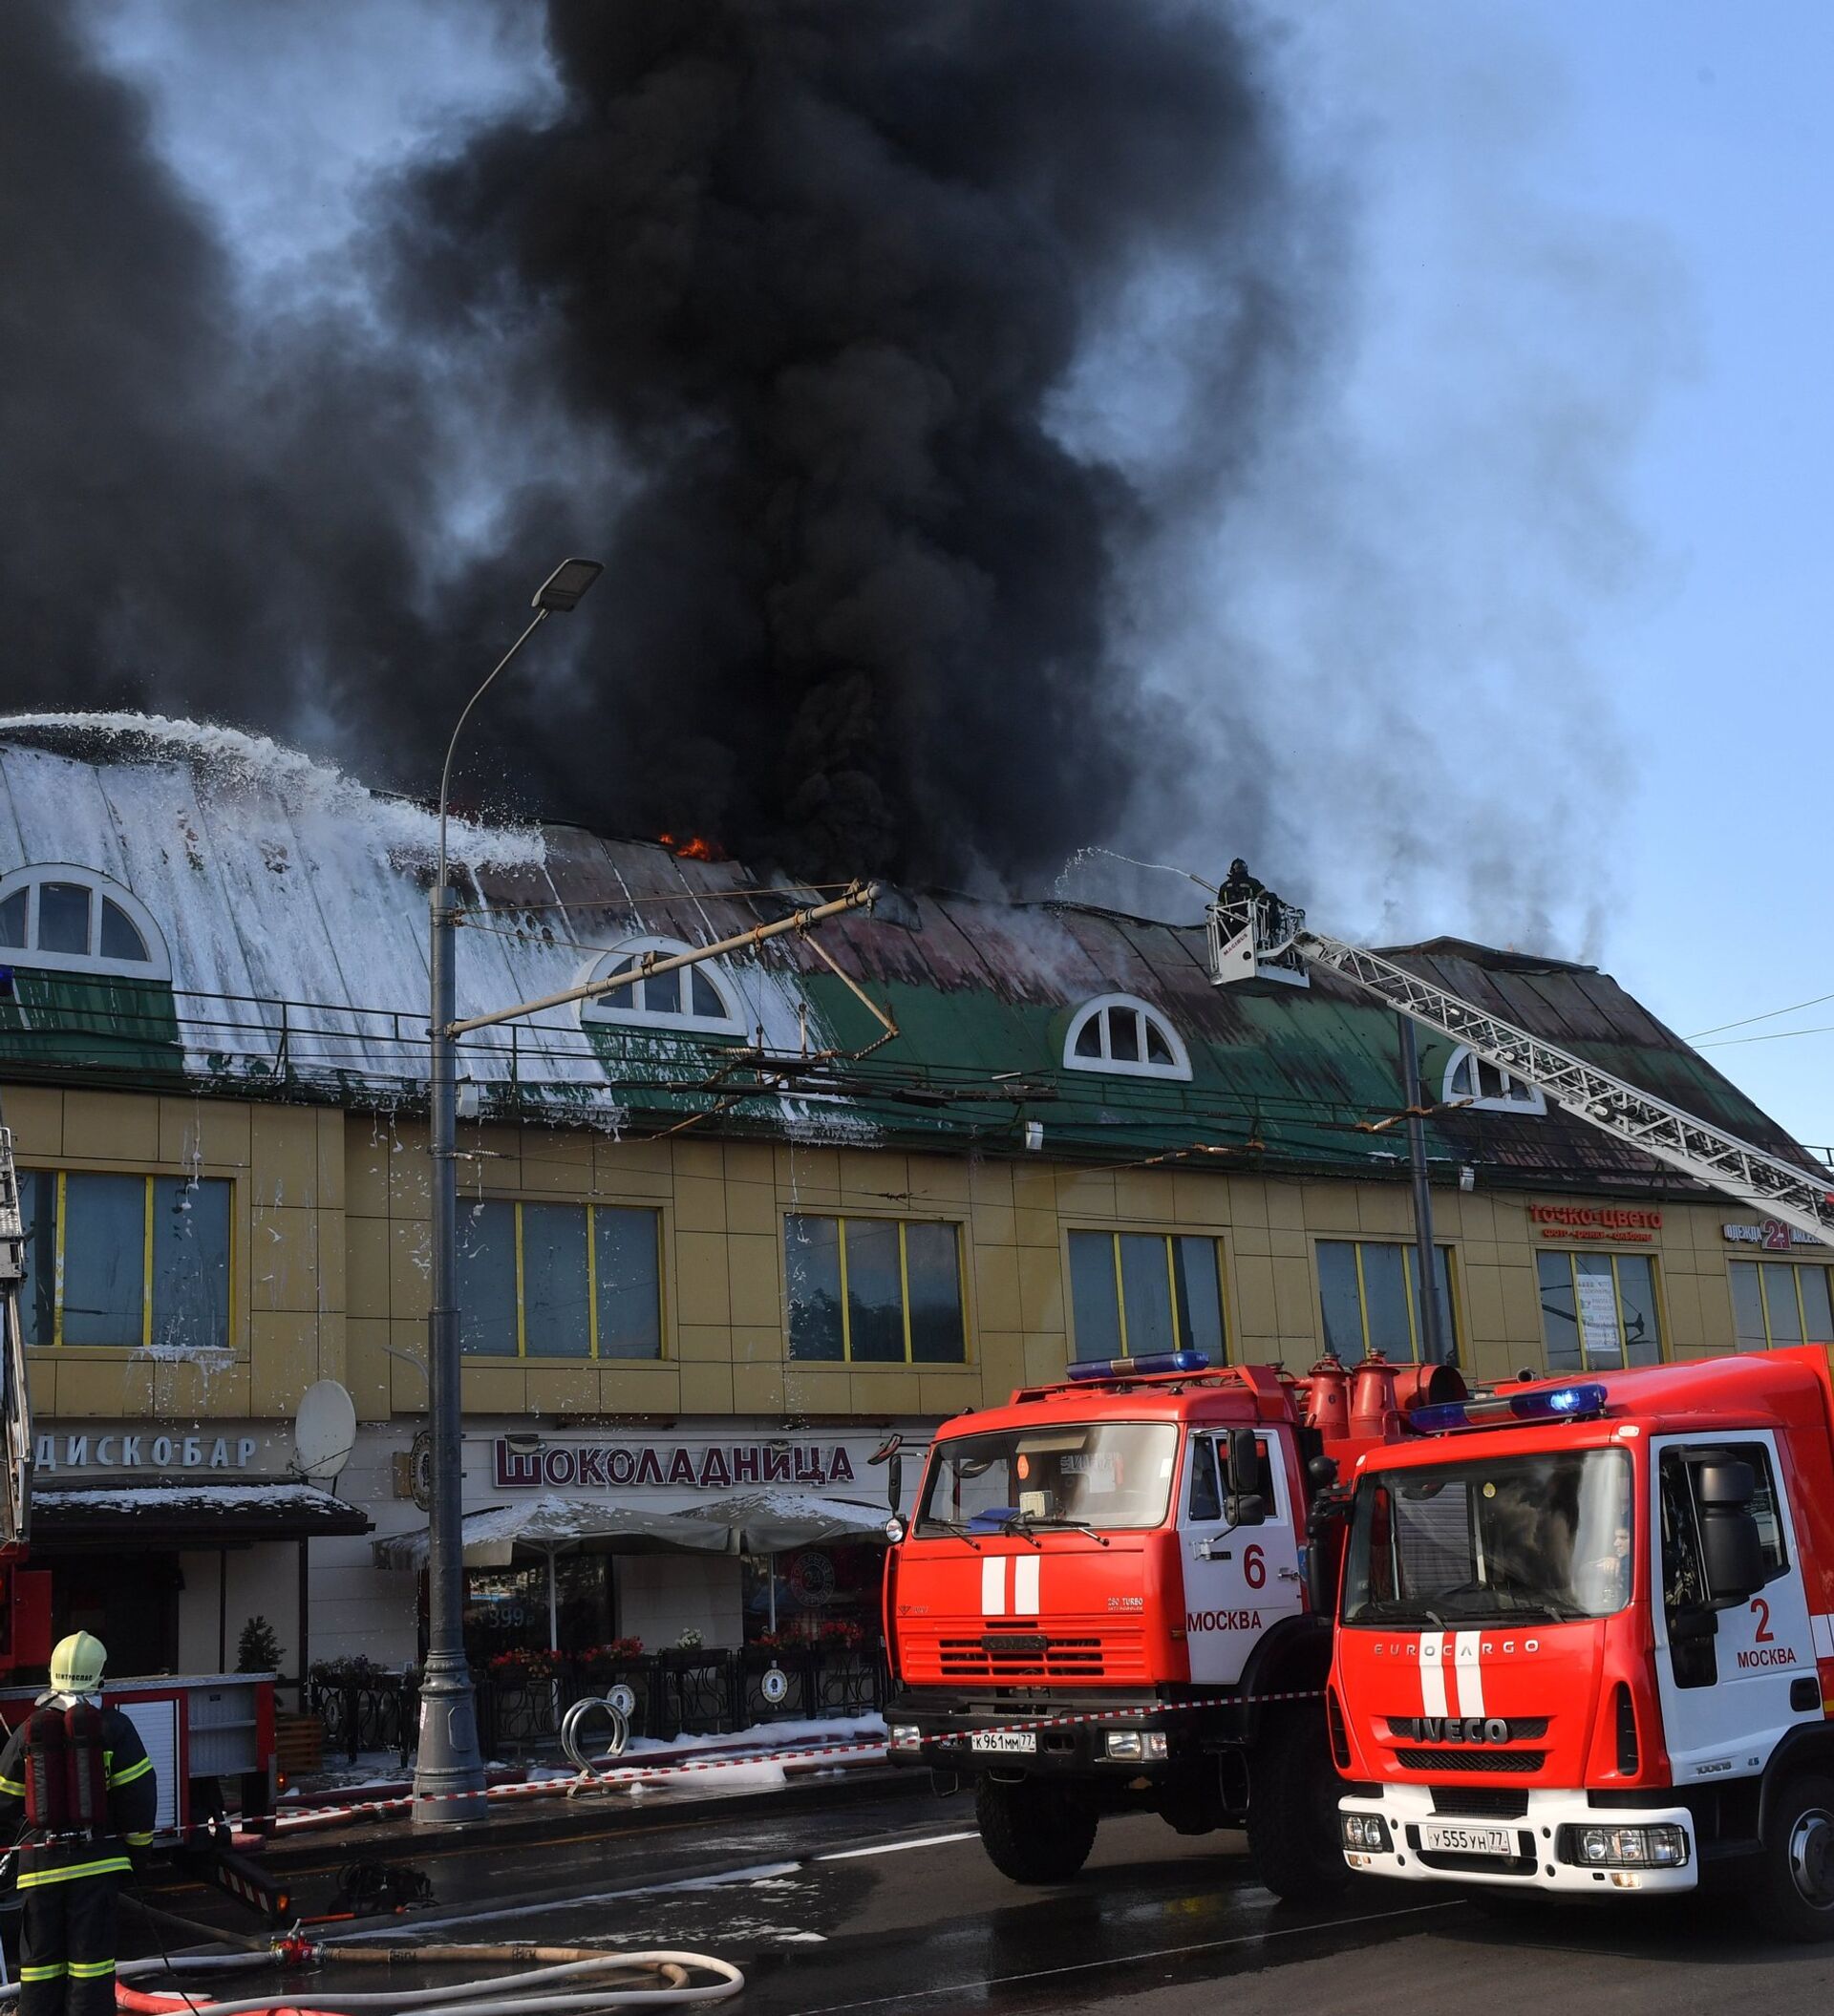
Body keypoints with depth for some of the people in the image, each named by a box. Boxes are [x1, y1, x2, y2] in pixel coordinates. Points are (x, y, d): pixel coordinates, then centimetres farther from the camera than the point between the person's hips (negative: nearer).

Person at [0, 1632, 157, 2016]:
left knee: (40, 1959, 11)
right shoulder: (112, 1725, -6)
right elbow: (139, 1790, -7)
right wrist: (136, 1839, 8)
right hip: (96, 1859, -2)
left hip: (41, 1863, 2)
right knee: (91, 1957, 2)